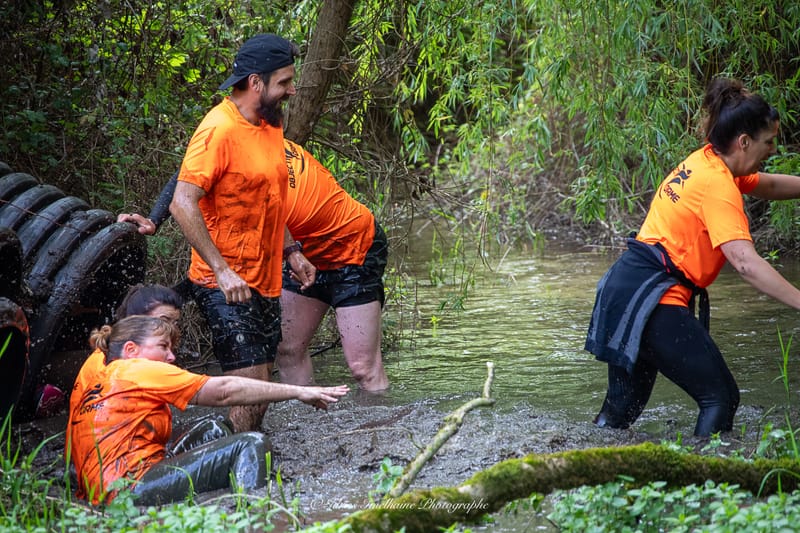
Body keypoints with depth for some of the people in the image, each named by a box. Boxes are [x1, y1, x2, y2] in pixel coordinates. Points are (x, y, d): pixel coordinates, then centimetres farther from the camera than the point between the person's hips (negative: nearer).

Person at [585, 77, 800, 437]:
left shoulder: (705, 162, 12)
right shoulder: (718, 184, -15)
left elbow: (769, 185, 31)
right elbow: (746, 263, -26)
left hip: (622, 286, 10)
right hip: (650, 297, -10)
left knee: (623, 407, 17)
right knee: (721, 397, -8)